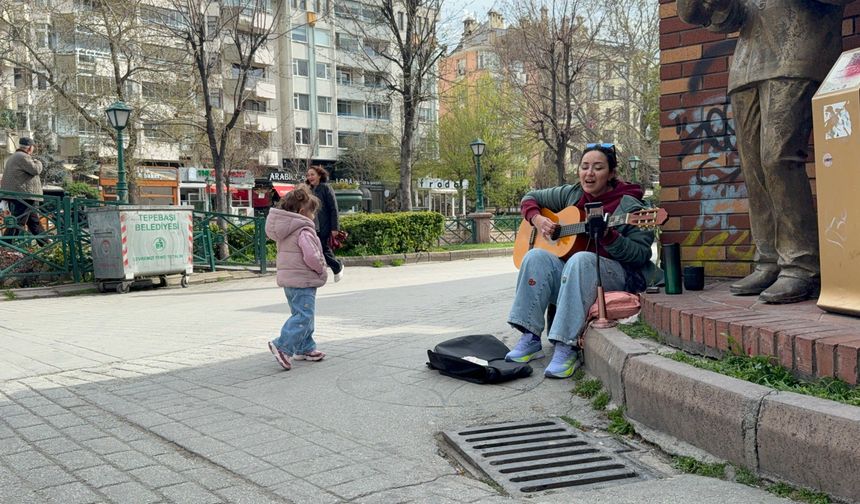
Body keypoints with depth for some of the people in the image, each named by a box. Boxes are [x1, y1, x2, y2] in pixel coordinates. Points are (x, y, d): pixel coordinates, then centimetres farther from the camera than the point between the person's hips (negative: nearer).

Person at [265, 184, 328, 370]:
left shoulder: (284, 230, 11)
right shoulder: (304, 231, -17)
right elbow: (311, 256, -24)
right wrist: (321, 270, -4)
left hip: (288, 278, 10)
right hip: (303, 280, -10)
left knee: (300, 313, 17)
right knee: (303, 315, -10)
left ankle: (305, 348, 24)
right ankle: (283, 346, -17)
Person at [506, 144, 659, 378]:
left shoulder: (629, 206, -7)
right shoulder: (571, 194, 9)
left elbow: (641, 254, -12)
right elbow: (530, 198, 19)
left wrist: (608, 237, -28)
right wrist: (538, 219, -2)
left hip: (616, 277, -5)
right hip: (568, 276, 5)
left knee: (581, 259, -37)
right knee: (536, 256, -23)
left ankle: (567, 348, -39)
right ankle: (530, 339, -25)